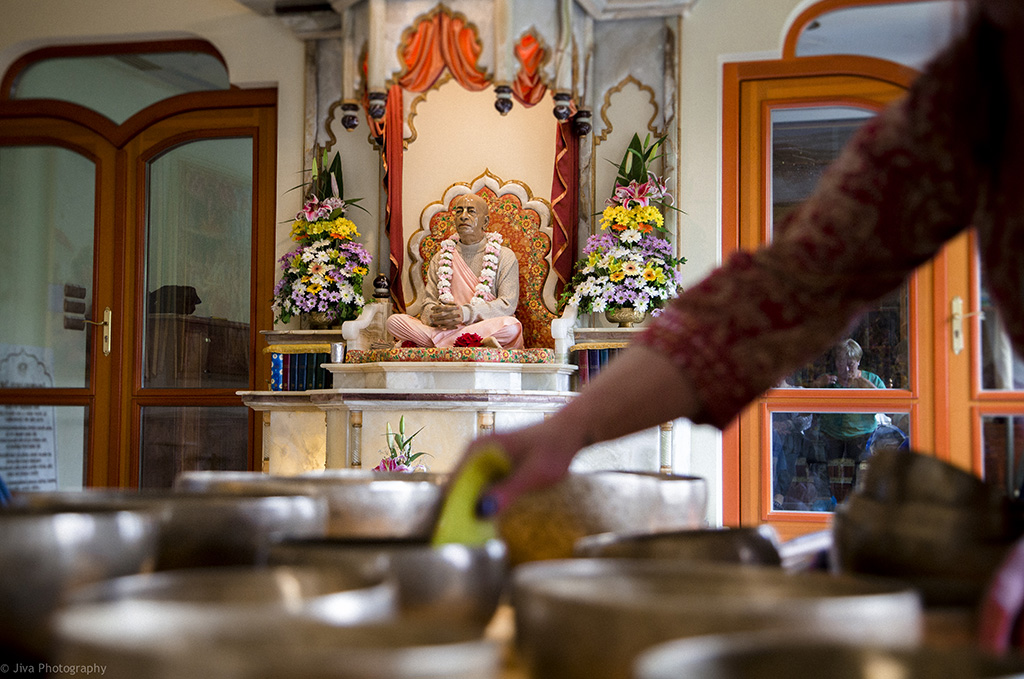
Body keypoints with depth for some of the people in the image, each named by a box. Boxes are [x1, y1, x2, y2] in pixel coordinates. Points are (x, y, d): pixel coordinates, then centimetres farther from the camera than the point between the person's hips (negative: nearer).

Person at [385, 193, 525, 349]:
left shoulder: (505, 256, 8)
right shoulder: (440, 259, 18)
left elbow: (507, 305, -5)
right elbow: (428, 305, 11)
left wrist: (464, 313, -19)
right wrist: (436, 316, -16)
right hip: (443, 328, 3)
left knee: (512, 326, -38)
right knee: (394, 321, -20)